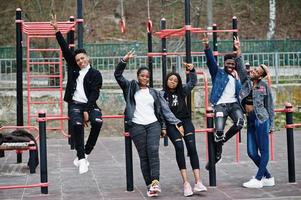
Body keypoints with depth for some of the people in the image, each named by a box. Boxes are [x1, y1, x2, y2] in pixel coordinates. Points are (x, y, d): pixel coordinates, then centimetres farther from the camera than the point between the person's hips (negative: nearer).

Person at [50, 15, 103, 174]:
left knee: (97, 121, -29)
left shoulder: (95, 74, 3)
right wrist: (57, 30, 5)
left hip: (89, 105, -1)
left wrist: (87, 110, -17)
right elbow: (65, 49, 10)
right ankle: (82, 158, -22)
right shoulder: (73, 69, 12)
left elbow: (95, 94, -6)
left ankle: (85, 154, -16)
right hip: (75, 104, 1)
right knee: (77, 124, -27)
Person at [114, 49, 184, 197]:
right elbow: (118, 75, 1)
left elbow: (165, 109, 11)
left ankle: (155, 181, -25)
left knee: (153, 151, -18)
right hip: (137, 126, -1)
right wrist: (124, 60, -14)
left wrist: (176, 123, 1)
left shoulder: (154, 93, 16)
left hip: (153, 124, 1)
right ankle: (149, 185, -2)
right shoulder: (131, 87, 12)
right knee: (143, 156, -3)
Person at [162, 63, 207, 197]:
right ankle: (186, 183, -20)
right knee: (179, 147, -21)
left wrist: (192, 71, -9)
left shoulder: (182, 91, 10)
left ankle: (198, 182, -18)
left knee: (191, 147, -13)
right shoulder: (162, 94, 2)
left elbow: (193, 83, 6)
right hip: (171, 124, -2)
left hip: (185, 121, 2)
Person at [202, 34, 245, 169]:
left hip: (234, 103, 3)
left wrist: (237, 79, 5)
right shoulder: (218, 73, 11)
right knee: (219, 131, -18)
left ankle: (222, 140, 0)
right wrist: (207, 47, -20)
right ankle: (216, 155, 6)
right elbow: (211, 61, -6)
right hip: (220, 105, -3)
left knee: (240, 123, -27)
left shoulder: (237, 76, 21)